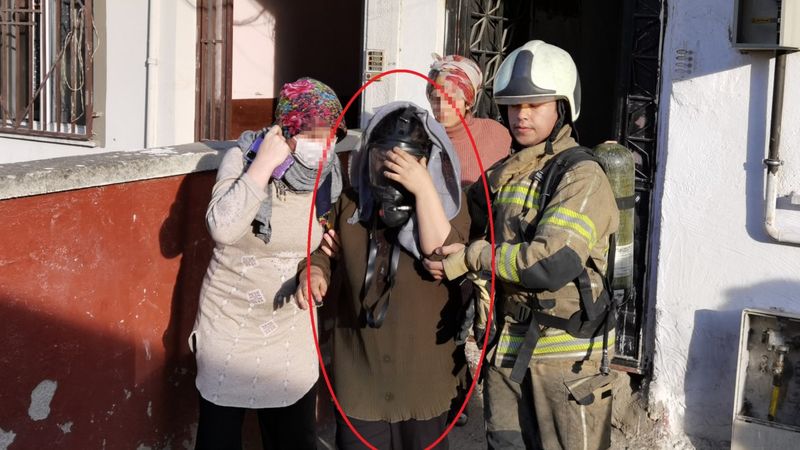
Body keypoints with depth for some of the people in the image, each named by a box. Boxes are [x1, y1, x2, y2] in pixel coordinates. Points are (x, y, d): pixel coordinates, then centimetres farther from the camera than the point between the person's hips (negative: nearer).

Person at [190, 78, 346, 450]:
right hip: (231, 323, -3)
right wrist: (264, 163, -30)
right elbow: (223, 229, -34)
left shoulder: (328, 172, -3)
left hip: (292, 331, 4)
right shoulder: (243, 158, -15)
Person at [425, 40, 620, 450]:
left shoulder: (582, 177, -12)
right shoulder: (502, 175, 10)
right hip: (507, 346, 7)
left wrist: (473, 257, -15)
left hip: (565, 352, -7)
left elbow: (551, 263, -25)